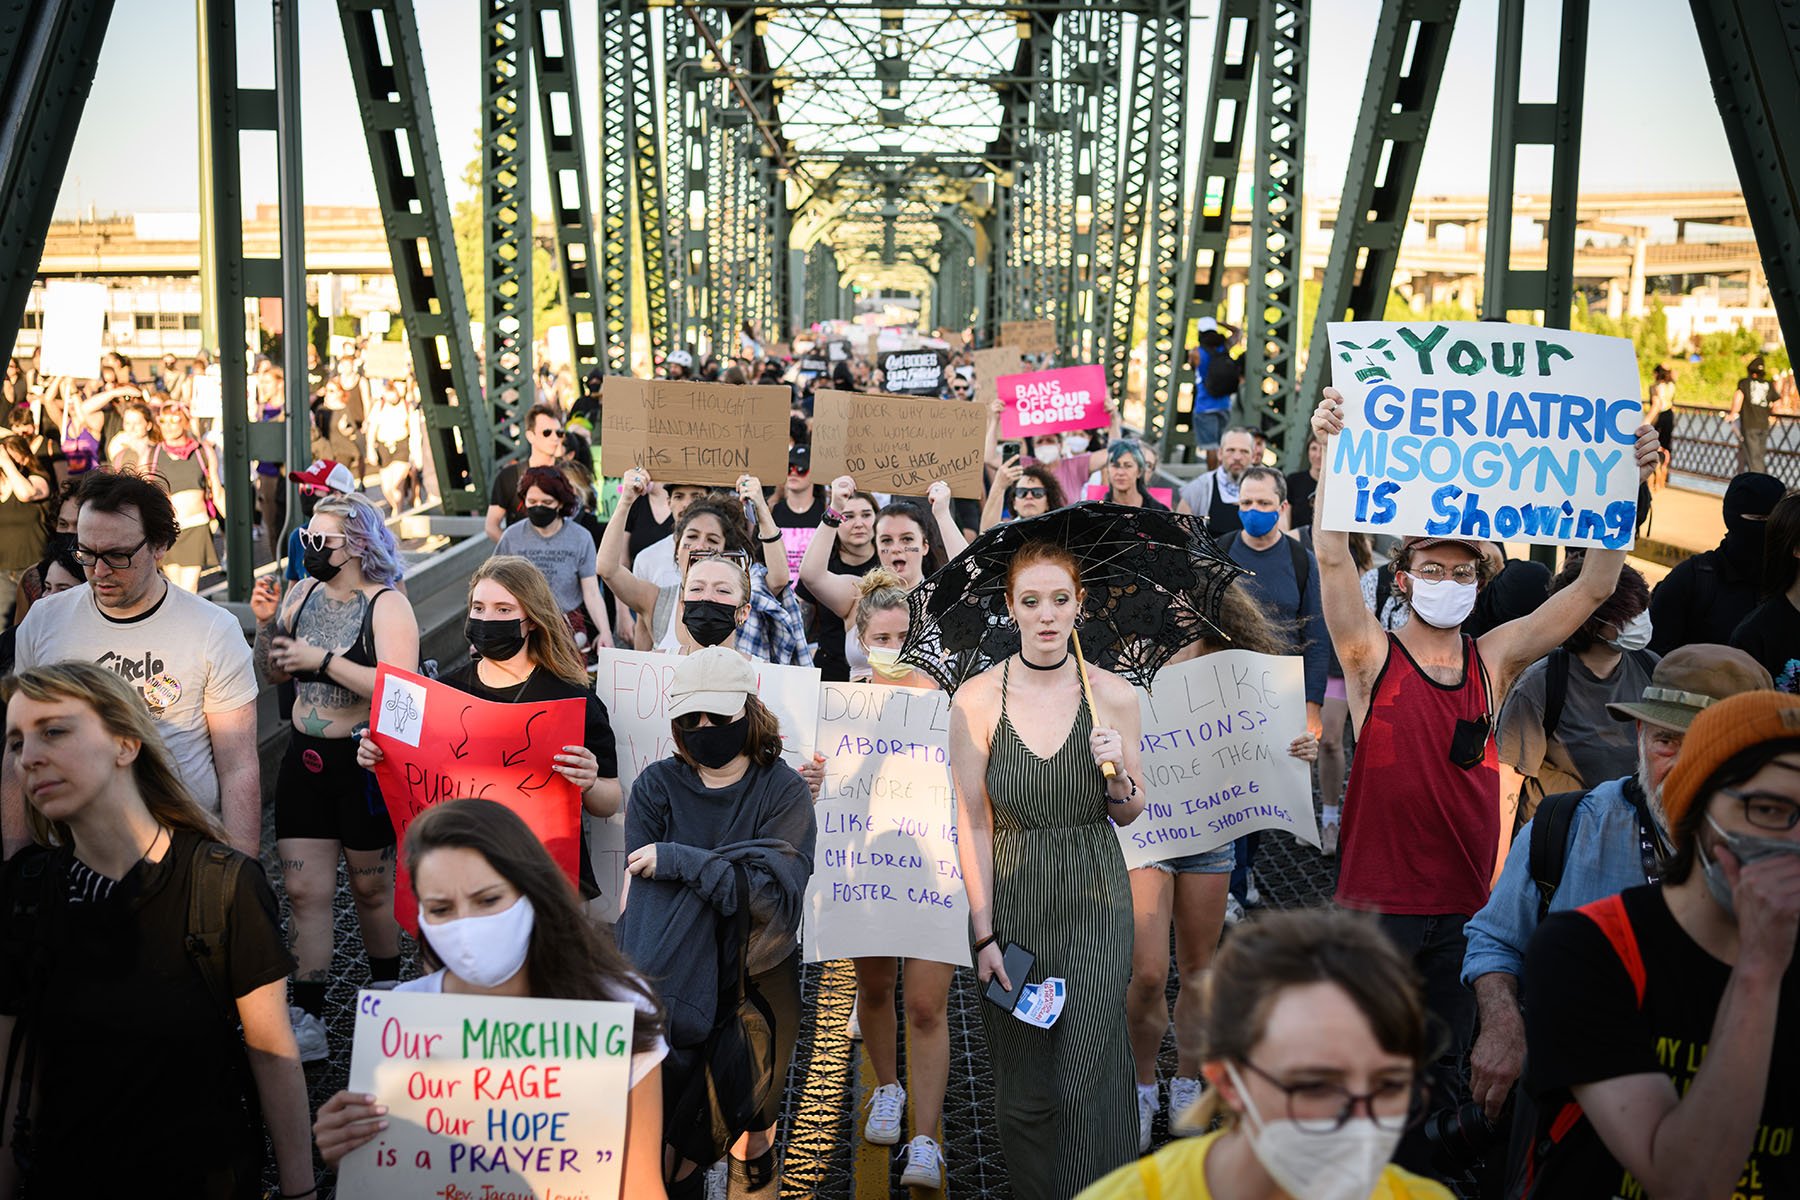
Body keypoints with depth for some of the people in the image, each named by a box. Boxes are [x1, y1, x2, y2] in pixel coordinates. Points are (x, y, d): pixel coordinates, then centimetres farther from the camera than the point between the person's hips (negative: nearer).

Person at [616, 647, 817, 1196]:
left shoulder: (783, 790, -12)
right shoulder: (657, 786, -8)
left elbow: (776, 894, -23)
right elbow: (639, 894, -16)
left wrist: (679, 860, -27)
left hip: (762, 977, 0)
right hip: (679, 972, 1)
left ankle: (756, 1135, 51)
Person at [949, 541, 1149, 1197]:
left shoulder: (1114, 695, -4)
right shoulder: (976, 700, -7)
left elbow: (1129, 814, 8)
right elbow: (974, 825, -4)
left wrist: (1119, 779, -15)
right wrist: (985, 933, -6)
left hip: (1095, 902, 0)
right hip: (1011, 902, 0)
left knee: (1088, 1080, 0)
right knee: (1023, 1084, 9)